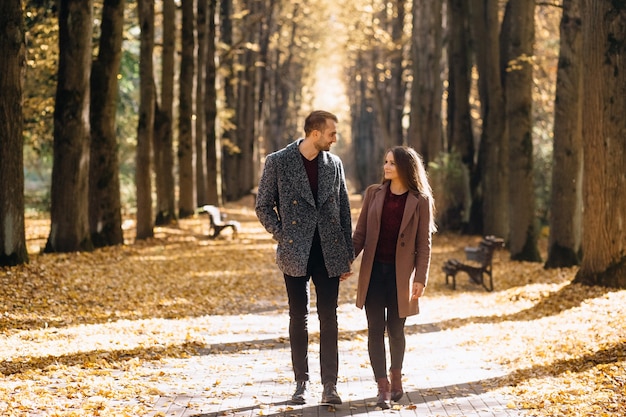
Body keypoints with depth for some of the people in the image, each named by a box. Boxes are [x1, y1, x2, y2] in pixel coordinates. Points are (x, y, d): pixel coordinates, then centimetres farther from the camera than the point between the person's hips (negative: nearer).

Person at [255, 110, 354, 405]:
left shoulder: (334, 164, 6)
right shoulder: (278, 162, -4)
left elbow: (343, 210, 9)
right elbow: (263, 206, 1)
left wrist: (348, 255, 7)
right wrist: (283, 237, -8)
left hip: (329, 253, 2)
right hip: (296, 253, -2)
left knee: (329, 318, 1)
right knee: (299, 318, 7)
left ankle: (330, 384, 4)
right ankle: (301, 382, 16)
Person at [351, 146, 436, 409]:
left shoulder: (420, 201, -4)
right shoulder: (373, 193, 4)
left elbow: (424, 244, -3)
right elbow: (360, 233, 7)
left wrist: (420, 279, -7)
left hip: (400, 274, -2)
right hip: (374, 271, 2)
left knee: (396, 330, 9)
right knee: (375, 330, -1)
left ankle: (395, 379, 30)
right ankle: (383, 387, 2)